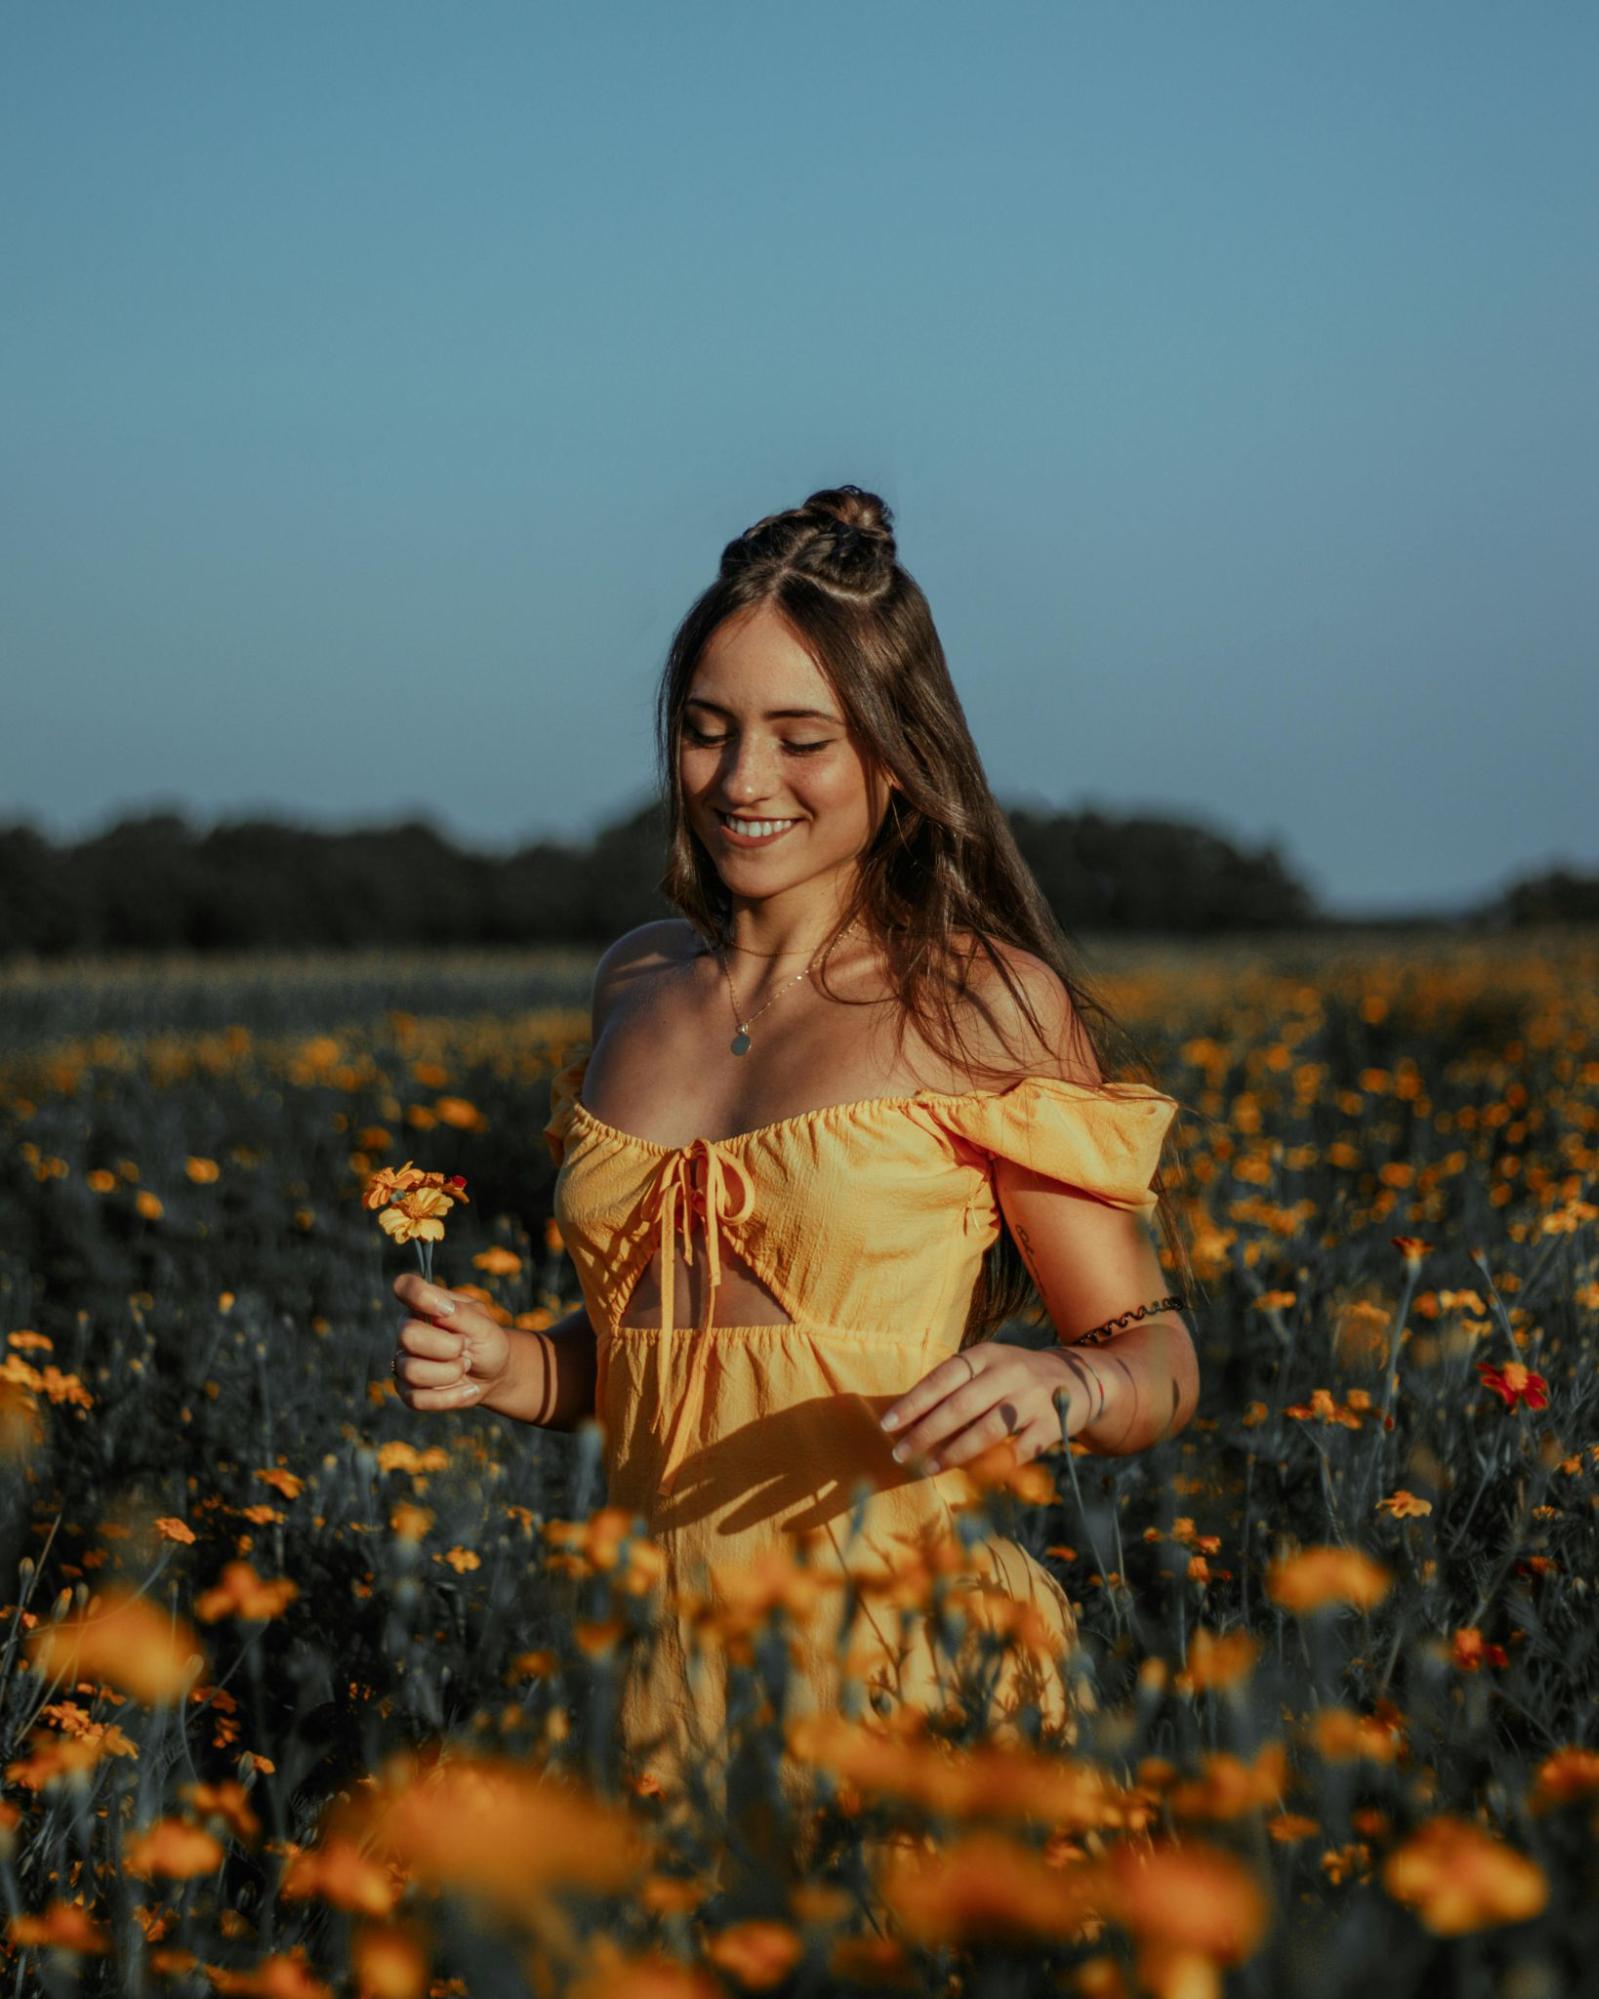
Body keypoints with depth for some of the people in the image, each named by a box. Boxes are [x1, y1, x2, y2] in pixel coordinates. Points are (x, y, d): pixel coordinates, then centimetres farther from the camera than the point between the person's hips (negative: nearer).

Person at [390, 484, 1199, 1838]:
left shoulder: (985, 1006, -4)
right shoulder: (640, 985, 10)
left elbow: (1158, 1363, -1)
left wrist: (1049, 1387, -21)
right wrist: (511, 1370, 1)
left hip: (904, 1669, -4)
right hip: (663, 1665, 4)